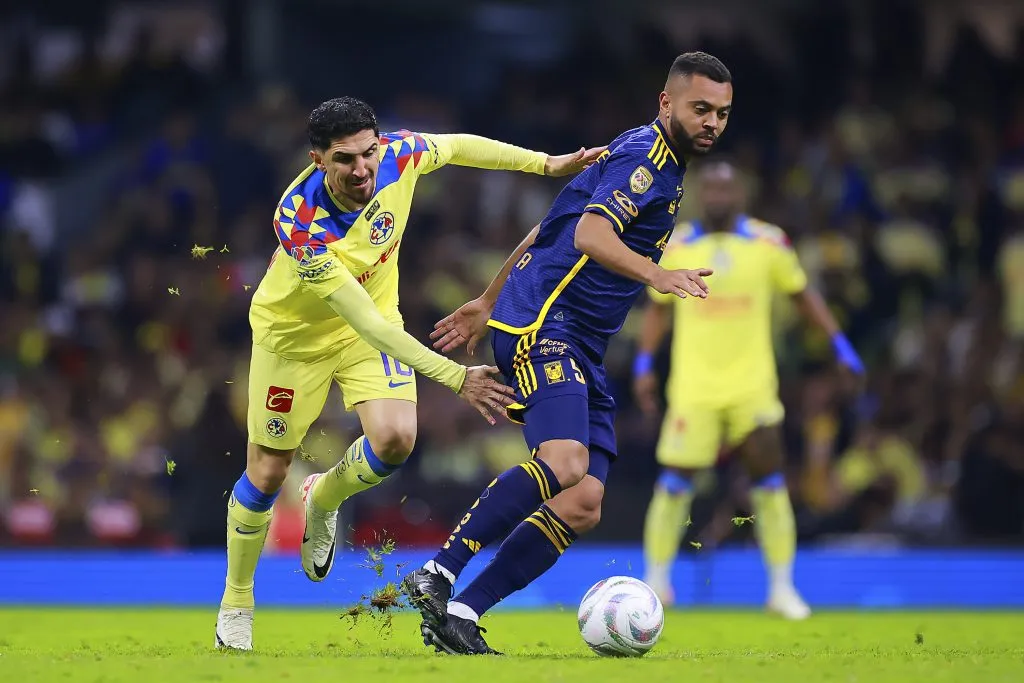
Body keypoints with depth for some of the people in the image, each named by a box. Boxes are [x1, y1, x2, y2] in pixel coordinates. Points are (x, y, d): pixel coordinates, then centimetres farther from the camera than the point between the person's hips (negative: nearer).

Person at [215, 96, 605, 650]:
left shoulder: (397, 156, -26)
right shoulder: (300, 224, -39)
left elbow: (457, 147, 0)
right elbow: (364, 322, -38)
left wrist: (547, 164, -1)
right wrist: (454, 377, -40)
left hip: (374, 321, 4)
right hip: (295, 334, -4)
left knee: (395, 438, -19)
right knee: (267, 472, 4)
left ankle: (323, 501, 16)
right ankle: (236, 601, 28)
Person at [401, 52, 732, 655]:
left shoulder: (660, 165, 23)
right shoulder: (645, 154, -7)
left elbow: (548, 229, 31)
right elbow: (591, 233, -25)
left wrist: (489, 302, 35)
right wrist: (655, 275, -40)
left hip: (583, 352, 10)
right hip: (544, 323, -10)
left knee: (584, 506, -5)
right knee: (564, 461, -32)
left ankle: (461, 613, -5)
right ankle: (437, 578, -28)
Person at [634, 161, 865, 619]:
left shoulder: (768, 243, 2)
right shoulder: (675, 249, 2)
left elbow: (801, 293, 12)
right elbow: (658, 309, 12)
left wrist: (838, 343, 6)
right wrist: (644, 364, 4)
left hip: (753, 387, 1)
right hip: (694, 388, 0)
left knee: (770, 484, -3)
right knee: (675, 482, -4)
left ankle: (782, 587, 6)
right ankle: (656, 579, 12)